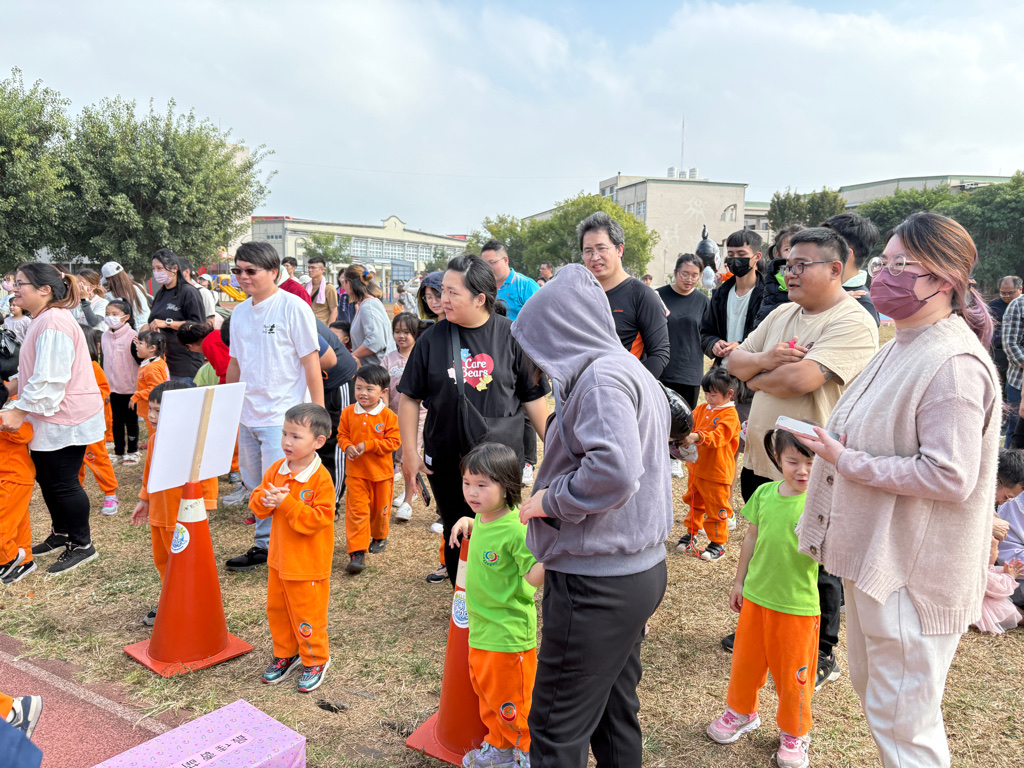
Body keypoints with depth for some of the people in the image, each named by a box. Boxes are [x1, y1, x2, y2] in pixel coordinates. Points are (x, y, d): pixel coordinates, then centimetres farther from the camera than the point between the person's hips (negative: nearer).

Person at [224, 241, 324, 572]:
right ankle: (264, 545, 30)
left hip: (283, 417, -7)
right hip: (248, 417, 7)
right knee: (255, 487, 15)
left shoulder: (293, 308, -9)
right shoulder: (239, 312, 11)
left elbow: (311, 363, -10)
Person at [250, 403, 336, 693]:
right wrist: (266, 500, -18)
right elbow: (256, 503, 5)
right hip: (279, 558, 7)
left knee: (307, 614, 6)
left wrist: (286, 502, -29)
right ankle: (285, 654, 40)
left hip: (308, 563, -7)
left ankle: (316, 660, 28)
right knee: (276, 609, 20)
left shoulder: (321, 478, -21)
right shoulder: (276, 469, 0)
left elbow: (318, 519, -26)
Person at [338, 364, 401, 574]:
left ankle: (379, 537, 43)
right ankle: (357, 553, -2)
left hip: (381, 472, -1)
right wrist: (348, 447, -16)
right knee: (357, 510, -5)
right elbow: (342, 435, 6)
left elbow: (393, 442, -13)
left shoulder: (388, 416, -11)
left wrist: (368, 445, -21)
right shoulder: (348, 413, -2)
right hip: (355, 472, 1)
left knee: (380, 508, 16)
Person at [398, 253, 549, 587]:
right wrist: (409, 452, 0)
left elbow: (533, 399, 1)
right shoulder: (432, 339, -2)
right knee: (456, 533, 13)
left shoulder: (511, 336, -5)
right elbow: (410, 399, 3)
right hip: (446, 460, 1)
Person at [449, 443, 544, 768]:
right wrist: (465, 522, 9)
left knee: (510, 702, 8)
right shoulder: (482, 517, 1)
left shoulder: (516, 529, -25)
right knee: (486, 692, 24)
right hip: (481, 629, 9)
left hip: (508, 633, -9)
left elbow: (534, 577, -26)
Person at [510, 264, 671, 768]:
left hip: (597, 584, -10)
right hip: (639, 569, 10)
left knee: (556, 727, 4)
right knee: (615, 711, 23)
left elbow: (614, 470, -32)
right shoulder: (632, 371, 14)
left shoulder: (600, 376, -17)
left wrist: (549, 499, -16)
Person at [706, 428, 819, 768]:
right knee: (746, 660, 19)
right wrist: (739, 581, 12)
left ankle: (795, 733, 36)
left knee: (792, 672, 12)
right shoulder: (764, 493, -3)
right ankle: (742, 711, 44)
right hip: (756, 596, 4)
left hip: (798, 603, -4)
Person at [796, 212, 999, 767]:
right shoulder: (904, 346, 8)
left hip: (912, 571, -10)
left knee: (900, 720, 6)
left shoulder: (954, 364, -23)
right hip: (876, 553, 10)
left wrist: (847, 461, -23)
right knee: (870, 685, 26)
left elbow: (949, 476, -28)